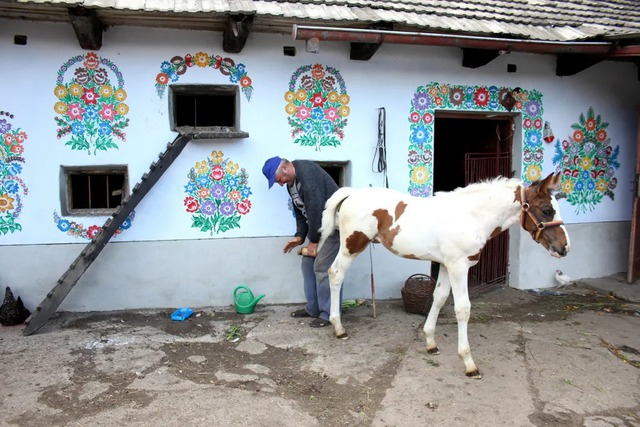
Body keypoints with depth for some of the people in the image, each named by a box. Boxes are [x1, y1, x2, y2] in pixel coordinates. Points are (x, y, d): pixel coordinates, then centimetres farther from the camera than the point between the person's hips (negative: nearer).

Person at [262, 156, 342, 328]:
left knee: (322, 267, -12)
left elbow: (315, 207, -24)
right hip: (318, 225, 10)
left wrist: (313, 240, -19)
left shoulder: (307, 172, -21)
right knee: (308, 263, 10)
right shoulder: (291, 182, 11)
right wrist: (300, 236, 2)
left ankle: (329, 314, -1)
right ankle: (313, 308, 21)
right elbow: (300, 211, 15)